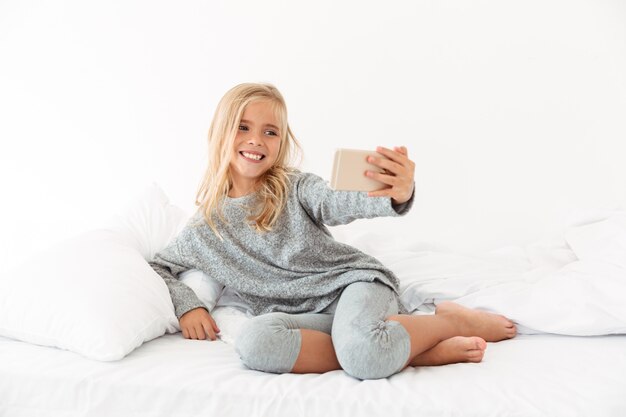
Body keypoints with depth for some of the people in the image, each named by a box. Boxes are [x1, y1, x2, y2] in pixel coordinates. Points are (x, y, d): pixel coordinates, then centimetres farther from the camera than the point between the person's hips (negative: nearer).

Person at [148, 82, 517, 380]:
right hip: (305, 316, 3)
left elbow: (339, 203, -20)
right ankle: (407, 351, -23)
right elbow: (157, 268, 19)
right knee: (254, 341, -33)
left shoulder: (296, 187, 0)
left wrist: (398, 195, -42)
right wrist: (186, 304, -2)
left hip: (353, 281, -3)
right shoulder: (206, 228, 8)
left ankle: (450, 319, -6)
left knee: (362, 356, -37)